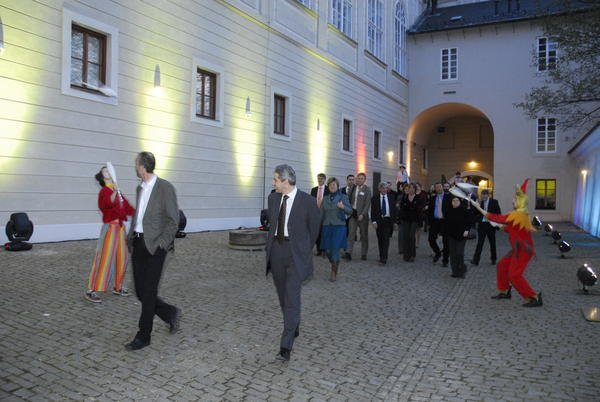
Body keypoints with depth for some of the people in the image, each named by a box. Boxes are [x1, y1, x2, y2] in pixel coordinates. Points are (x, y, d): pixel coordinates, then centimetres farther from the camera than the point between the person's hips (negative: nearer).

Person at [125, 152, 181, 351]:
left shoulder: (165, 188, -10)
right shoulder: (140, 188, 13)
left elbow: (173, 220, -9)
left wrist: (161, 243, -15)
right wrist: (131, 235, 10)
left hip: (155, 245, -7)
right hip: (138, 243, 7)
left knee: (148, 292, 0)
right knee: (140, 292, 9)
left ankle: (143, 336, 13)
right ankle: (171, 314, 28)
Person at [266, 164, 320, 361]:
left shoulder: (307, 201, -10)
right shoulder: (273, 198, 5)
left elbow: (313, 229, 2)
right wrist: (271, 246, 16)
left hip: (295, 253, -5)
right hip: (276, 249, 6)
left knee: (292, 298, -10)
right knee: (283, 296, 16)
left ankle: (286, 346, -7)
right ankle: (294, 328, 38)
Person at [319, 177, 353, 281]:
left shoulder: (343, 197, 2)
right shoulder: (325, 199, 12)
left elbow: (350, 211, -4)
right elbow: (321, 214, 15)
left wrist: (343, 207, -23)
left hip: (339, 226, -3)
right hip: (327, 226, 3)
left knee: (335, 249, -11)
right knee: (328, 250, 1)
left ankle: (334, 272, 5)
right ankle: (334, 266, 29)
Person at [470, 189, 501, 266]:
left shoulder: (494, 202, -3)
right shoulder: (480, 202, 3)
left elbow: (498, 213, -3)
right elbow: (476, 213, 2)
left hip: (491, 225, -1)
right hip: (482, 224, 1)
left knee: (492, 243, 12)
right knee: (480, 243, -2)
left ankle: (493, 259, 27)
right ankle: (475, 260, -3)